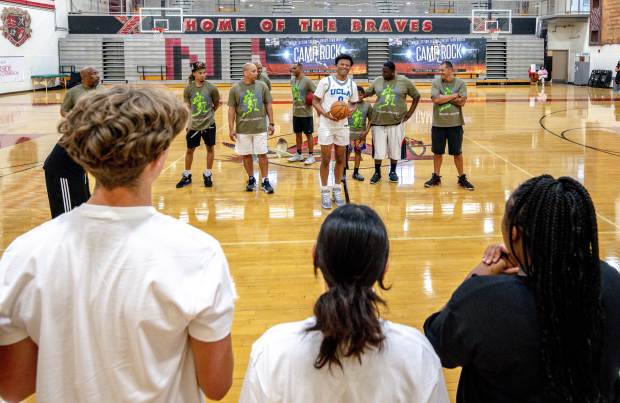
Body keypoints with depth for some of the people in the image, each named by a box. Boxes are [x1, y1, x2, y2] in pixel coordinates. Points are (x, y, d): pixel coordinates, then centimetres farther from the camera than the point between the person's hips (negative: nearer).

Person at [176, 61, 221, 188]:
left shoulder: (211, 88, -10)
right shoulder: (188, 88, -8)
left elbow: (216, 104, 5)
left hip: (209, 124, -1)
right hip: (194, 124, 1)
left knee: (210, 148, 9)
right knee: (190, 150, 10)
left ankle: (208, 175, 26)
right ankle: (187, 176, 25)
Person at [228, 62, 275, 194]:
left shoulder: (262, 86, 0)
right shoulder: (235, 88, -3)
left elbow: (268, 105, 6)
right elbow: (231, 109, 0)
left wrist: (271, 123, 2)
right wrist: (231, 128, -4)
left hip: (260, 127, 0)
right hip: (242, 128, 0)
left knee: (262, 154, 1)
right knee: (246, 155, 8)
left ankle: (265, 181, 10)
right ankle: (251, 179, 24)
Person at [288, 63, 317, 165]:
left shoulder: (307, 81, -14)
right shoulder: (292, 80, 7)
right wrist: (295, 103, 15)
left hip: (306, 113, -7)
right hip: (296, 113, 7)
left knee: (308, 134, 2)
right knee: (298, 133, 14)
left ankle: (311, 156, 9)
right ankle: (298, 155, 24)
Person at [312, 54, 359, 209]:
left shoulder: (352, 85, 6)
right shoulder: (326, 81, -7)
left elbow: (353, 103, 14)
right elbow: (315, 100, -4)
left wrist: (350, 110, -9)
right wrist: (325, 113, -20)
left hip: (343, 125, 4)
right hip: (326, 125, -4)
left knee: (340, 158, 10)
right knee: (326, 159, 0)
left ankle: (337, 190, 22)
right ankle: (325, 192, 10)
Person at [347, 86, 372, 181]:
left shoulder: (367, 105, -1)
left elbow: (370, 119, 5)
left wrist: (367, 131, -5)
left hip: (361, 133, 2)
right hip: (349, 132, -2)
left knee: (358, 152, 11)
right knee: (346, 152, 0)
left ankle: (356, 172, 23)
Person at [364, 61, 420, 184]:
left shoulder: (404, 81, -2)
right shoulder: (378, 81, 4)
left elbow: (416, 96, 6)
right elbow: (367, 93, 14)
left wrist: (410, 112, 0)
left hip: (396, 120, -1)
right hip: (379, 120, 1)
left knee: (395, 148, 8)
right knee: (378, 148, 4)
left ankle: (393, 172, 24)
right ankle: (377, 173, 17)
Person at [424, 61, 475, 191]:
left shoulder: (460, 83, -2)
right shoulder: (436, 83, -1)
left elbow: (462, 102, -12)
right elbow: (436, 99, -16)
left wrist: (444, 97, -13)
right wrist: (454, 95, -13)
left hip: (455, 124, -1)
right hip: (438, 124, 1)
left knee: (457, 152, 6)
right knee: (437, 152, 9)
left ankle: (462, 178, 18)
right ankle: (436, 177, 22)